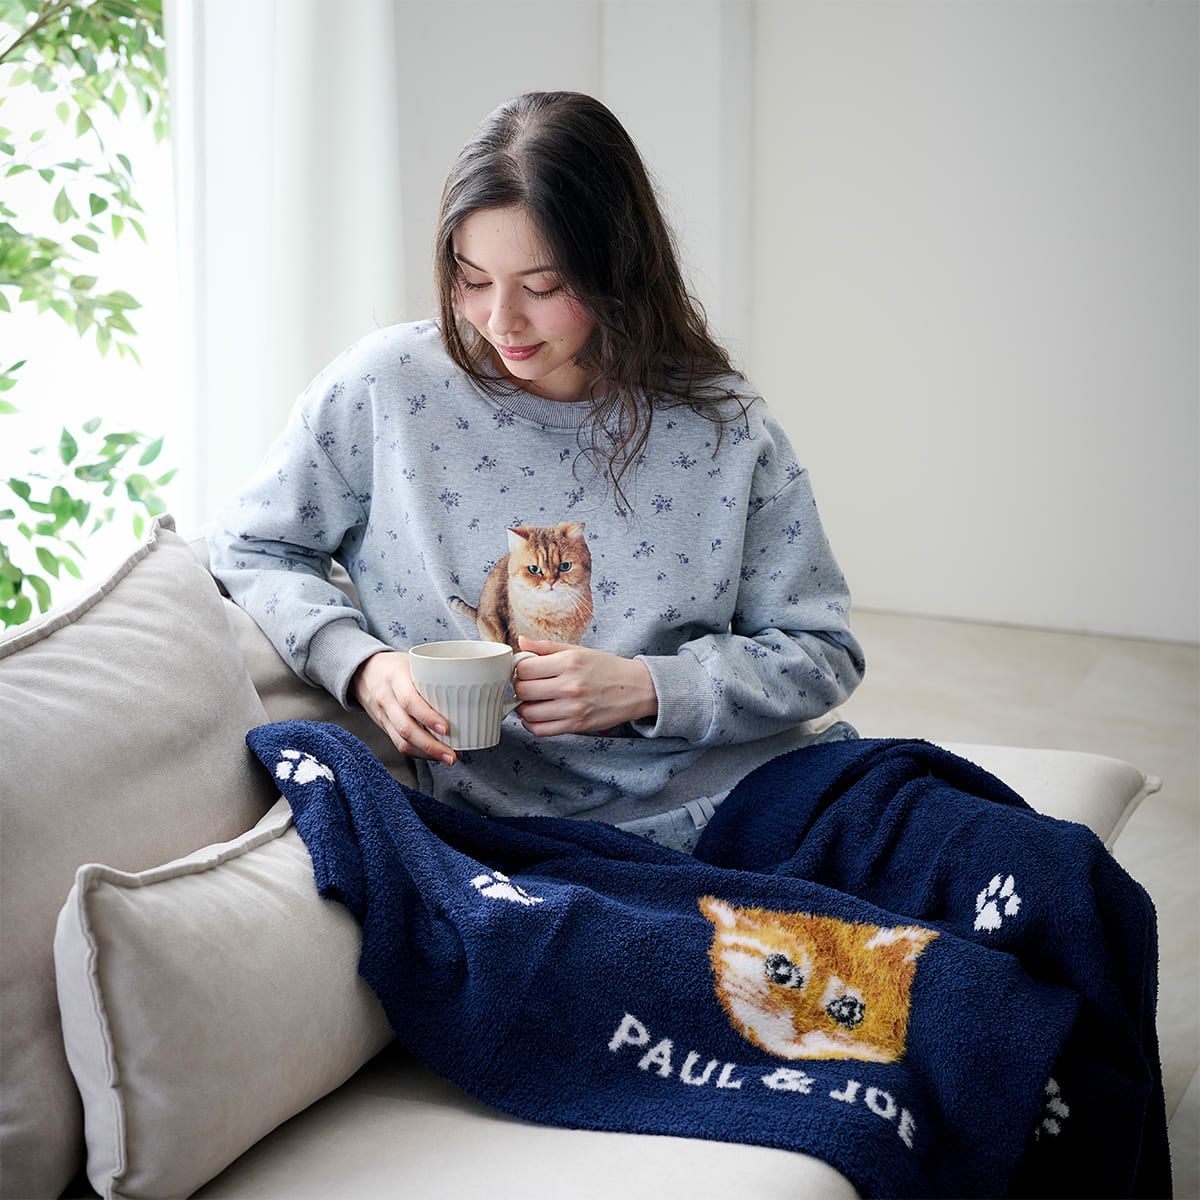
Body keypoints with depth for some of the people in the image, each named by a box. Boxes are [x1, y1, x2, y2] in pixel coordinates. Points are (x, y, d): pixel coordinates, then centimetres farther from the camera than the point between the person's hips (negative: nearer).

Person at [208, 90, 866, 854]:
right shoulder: (386, 387, -2)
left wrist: (645, 688, -13)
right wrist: (360, 665, -9)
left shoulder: (722, 426, -1)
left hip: (752, 795, 0)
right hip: (534, 834, 1)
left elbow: (821, 652, 4)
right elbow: (253, 548, 11)